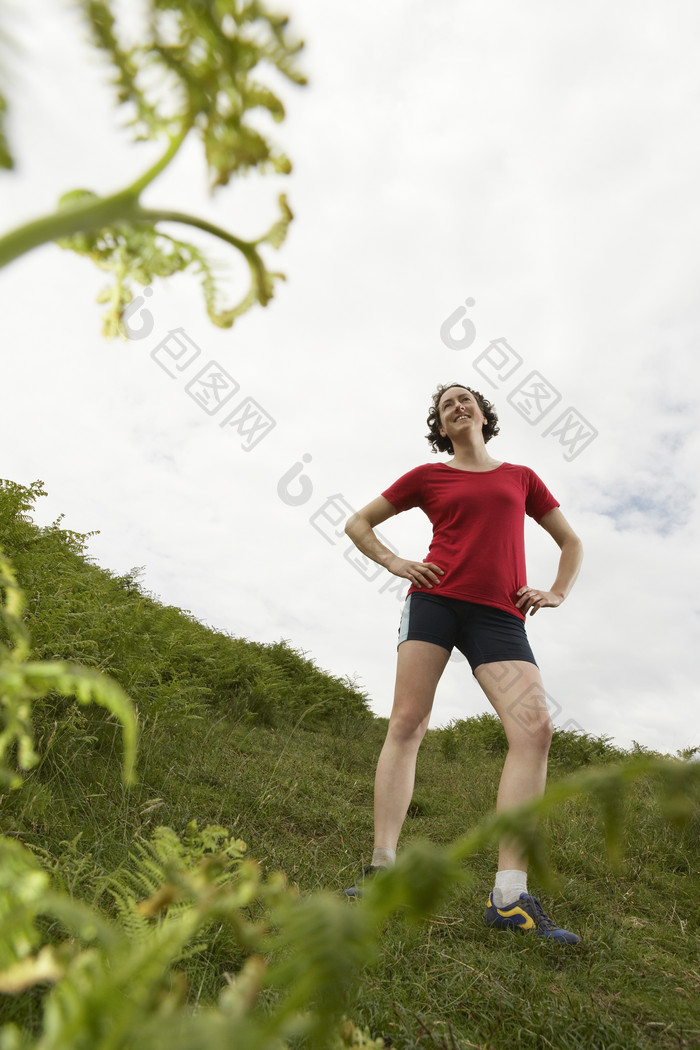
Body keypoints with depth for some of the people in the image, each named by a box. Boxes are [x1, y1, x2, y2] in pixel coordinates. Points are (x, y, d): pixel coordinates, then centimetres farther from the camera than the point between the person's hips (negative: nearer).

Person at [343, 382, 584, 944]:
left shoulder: (521, 476, 20)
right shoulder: (428, 476, 15)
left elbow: (572, 543, 26)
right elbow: (358, 523, 20)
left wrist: (556, 593, 10)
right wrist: (394, 562, 5)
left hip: (499, 615, 1)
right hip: (435, 599, 0)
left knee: (535, 727, -16)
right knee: (407, 723, -9)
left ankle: (509, 895, -13)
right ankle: (383, 869, -3)